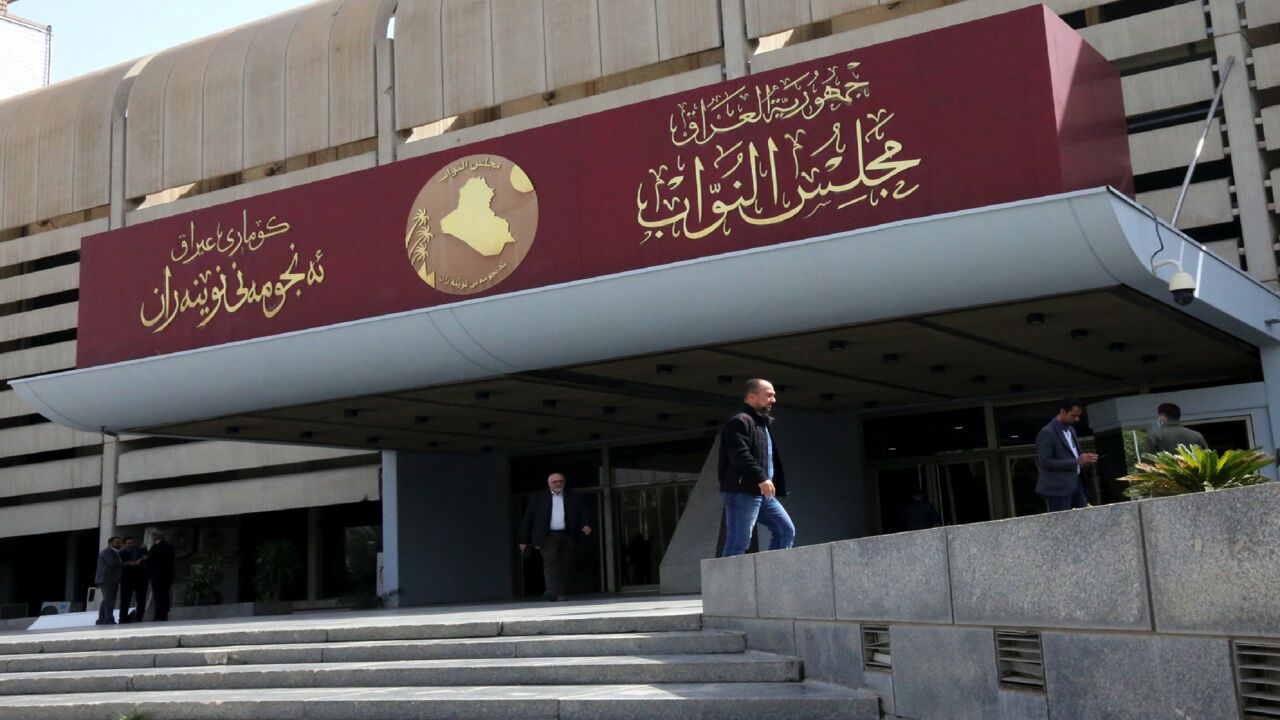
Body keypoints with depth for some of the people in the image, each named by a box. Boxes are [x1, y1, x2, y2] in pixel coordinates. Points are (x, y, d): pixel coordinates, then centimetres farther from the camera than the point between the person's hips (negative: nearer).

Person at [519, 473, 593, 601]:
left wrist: (585, 525, -9)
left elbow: (582, 514, 14)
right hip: (547, 536, -3)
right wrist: (524, 541, 4)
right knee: (551, 561, -18)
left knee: (566, 565, 0)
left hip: (567, 536, 3)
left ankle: (563, 593, 7)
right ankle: (553, 591, -27)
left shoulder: (572, 498, 13)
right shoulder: (538, 498, 8)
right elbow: (527, 519, 7)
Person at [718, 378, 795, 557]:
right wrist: (761, 478, -32)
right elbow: (740, 455, -24)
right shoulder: (739, 422, -9)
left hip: (763, 493, 10)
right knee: (739, 542, -11)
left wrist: (778, 486, 22)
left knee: (786, 530, 9)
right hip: (742, 492, -10)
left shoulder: (764, 423, 23)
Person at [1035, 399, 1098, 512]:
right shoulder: (1047, 433, -13)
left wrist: (1084, 458, 1)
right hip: (1057, 488, -9)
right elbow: (1045, 462, -20)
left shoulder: (1070, 430, 15)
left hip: (1075, 484, 9)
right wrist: (1076, 462, -21)